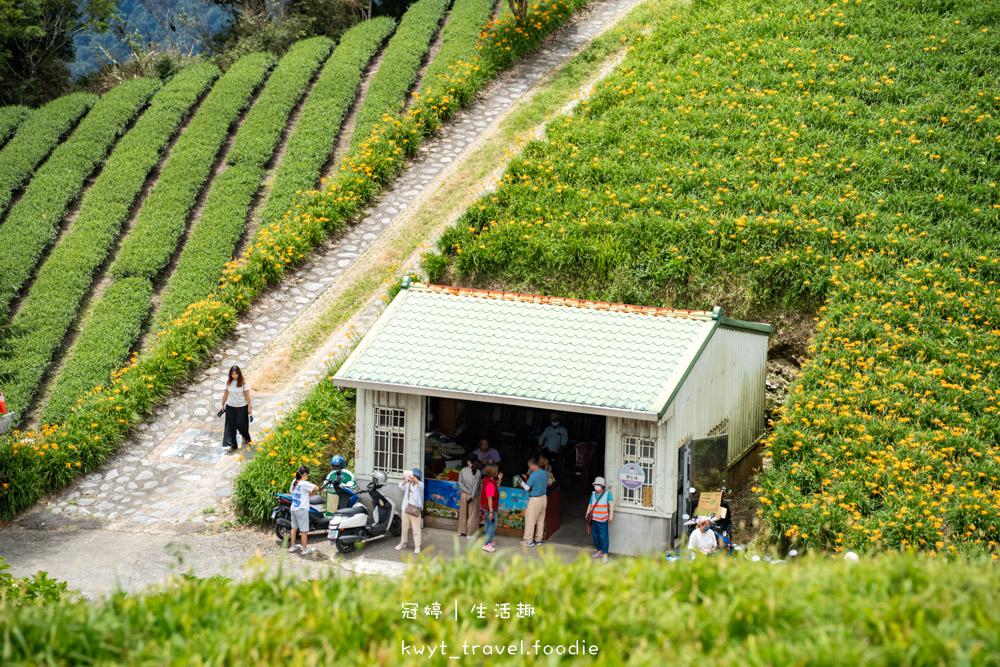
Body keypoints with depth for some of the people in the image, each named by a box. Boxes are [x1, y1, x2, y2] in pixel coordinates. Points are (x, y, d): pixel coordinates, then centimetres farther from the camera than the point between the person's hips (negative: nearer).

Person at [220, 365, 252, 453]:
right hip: (230, 406, 3)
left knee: (241, 424, 5)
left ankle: (245, 437, 38)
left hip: (242, 407, -3)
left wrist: (249, 407, -8)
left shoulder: (243, 382, -12)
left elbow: (247, 395, -9)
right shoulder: (228, 381, -3)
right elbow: (226, 394, 6)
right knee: (231, 426, 3)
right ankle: (232, 445, 13)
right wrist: (223, 404, 9)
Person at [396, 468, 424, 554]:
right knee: (404, 527, 15)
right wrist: (405, 481, -36)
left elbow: (420, 485, -29)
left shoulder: (420, 485, -5)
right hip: (406, 508, 4)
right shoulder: (408, 484, 4)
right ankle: (403, 543, 28)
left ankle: (417, 546, 0)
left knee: (416, 528, -4)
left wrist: (414, 479, -47)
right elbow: (401, 486, -15)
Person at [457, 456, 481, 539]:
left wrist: (466, 491, -6)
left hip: (464, 494, 3)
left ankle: (462, 531, 30)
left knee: (463, 513, 18)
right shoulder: (477, 472, -12)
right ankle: (470, 534, 10)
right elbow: (475, 485, -16)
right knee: (472, 514, 6)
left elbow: (460, 482, -6)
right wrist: (472, 496, -16)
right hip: (473, 495, -3)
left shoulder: (463, 470, -4)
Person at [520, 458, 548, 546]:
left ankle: (529, 541, 9)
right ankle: (538, 540, 22)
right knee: (540, 520, 15)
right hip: (543, 498, 7)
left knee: (530, 520, 4)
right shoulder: (545, 473, 1)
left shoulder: (533, 475, -22)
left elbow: (527, 488, -17)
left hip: (534, 499, -7)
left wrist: (522, 483, 1)